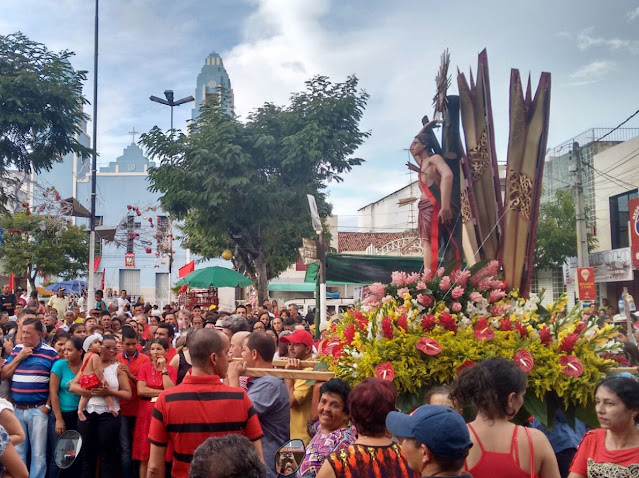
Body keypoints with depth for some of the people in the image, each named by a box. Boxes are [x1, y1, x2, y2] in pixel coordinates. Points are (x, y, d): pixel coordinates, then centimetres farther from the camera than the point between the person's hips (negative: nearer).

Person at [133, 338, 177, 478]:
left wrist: (164, 369, -10)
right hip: (146, 413, 0)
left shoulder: (171, 370, 3)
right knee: (145, 455, 2)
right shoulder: (144, 367, 3)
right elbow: (141, 390, -9)